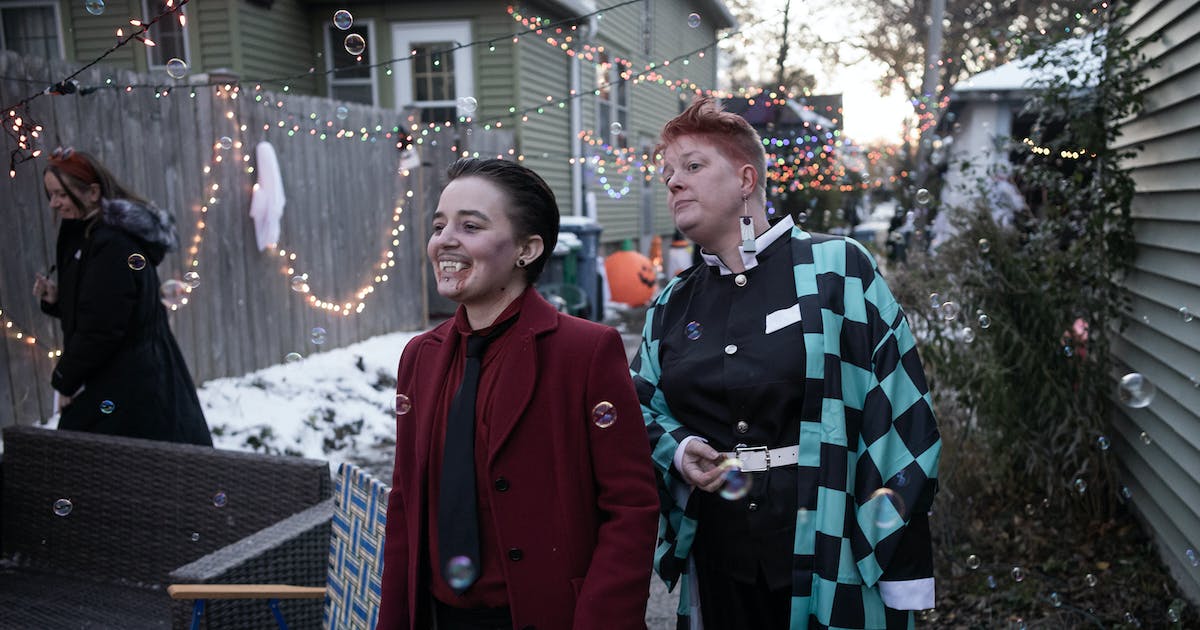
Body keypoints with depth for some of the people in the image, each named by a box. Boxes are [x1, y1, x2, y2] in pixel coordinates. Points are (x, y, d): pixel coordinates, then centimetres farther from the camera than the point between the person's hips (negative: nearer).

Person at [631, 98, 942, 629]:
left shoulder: (836, 269, -7)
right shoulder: (671, 307, 7)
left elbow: (897, 411, -9)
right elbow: (643, 411, 15)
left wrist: (905, 571, -11)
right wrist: (675, 450, -8)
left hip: (831, 557, -4)